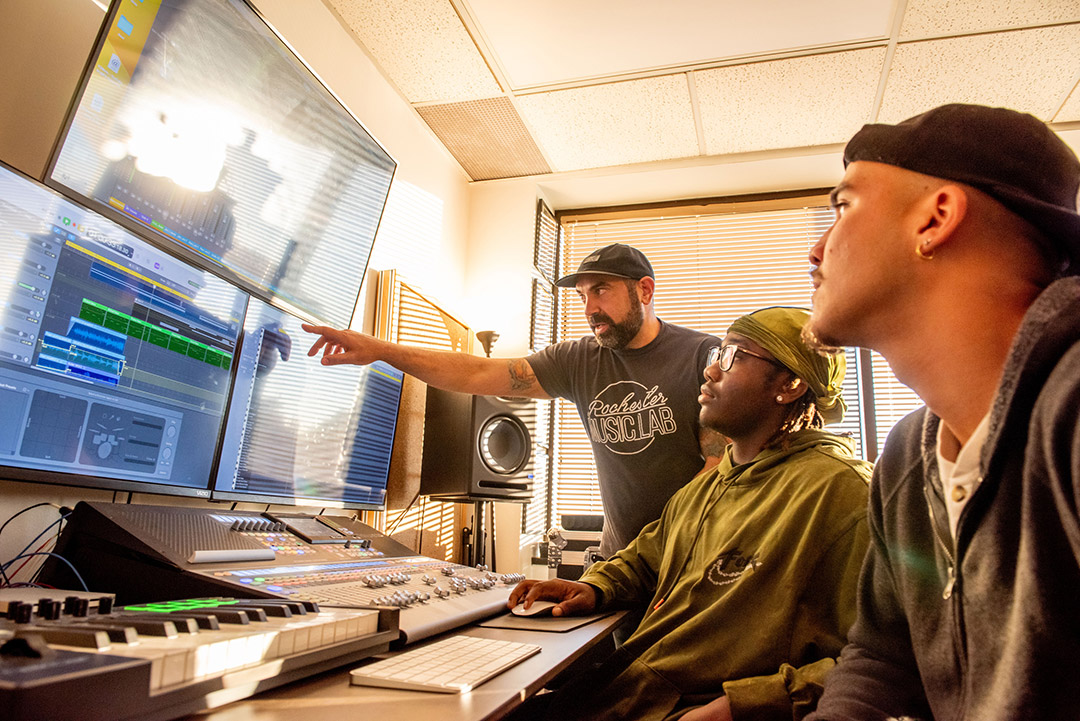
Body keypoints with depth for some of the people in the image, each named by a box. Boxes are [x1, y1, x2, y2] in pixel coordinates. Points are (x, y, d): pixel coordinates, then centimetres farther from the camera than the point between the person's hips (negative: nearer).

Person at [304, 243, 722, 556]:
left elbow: (723, 469, -11)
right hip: (617, 558, 4)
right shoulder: (581, 360, 4)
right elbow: (482, 375, -1)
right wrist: (381, 350, -8)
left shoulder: (702, 356, -6)